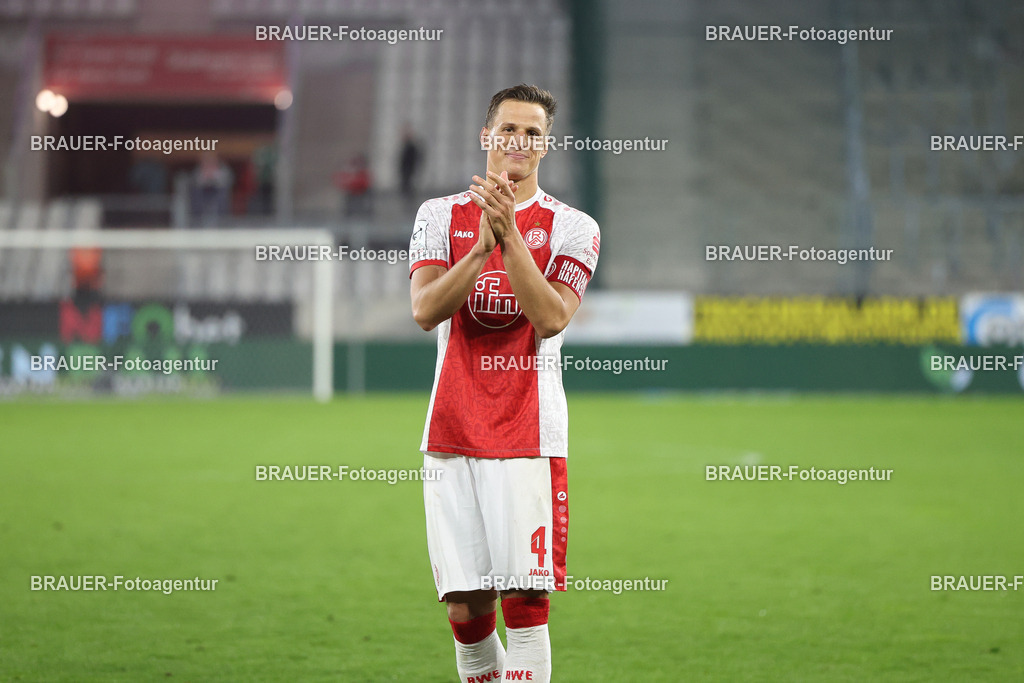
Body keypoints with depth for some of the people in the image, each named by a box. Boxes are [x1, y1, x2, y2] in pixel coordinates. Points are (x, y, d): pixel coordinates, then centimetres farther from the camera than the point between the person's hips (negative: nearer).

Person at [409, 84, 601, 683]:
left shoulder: (571, 227, 4)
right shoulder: (441, 216, 10)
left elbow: (551, 318, -11)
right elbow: (425, 309, -4)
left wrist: (510, 235, -17)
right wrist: (482, 246, -15)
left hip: (530, 432, -2)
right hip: (453, 429, 2)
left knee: (525, 599, -9)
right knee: (465, 606, 3)